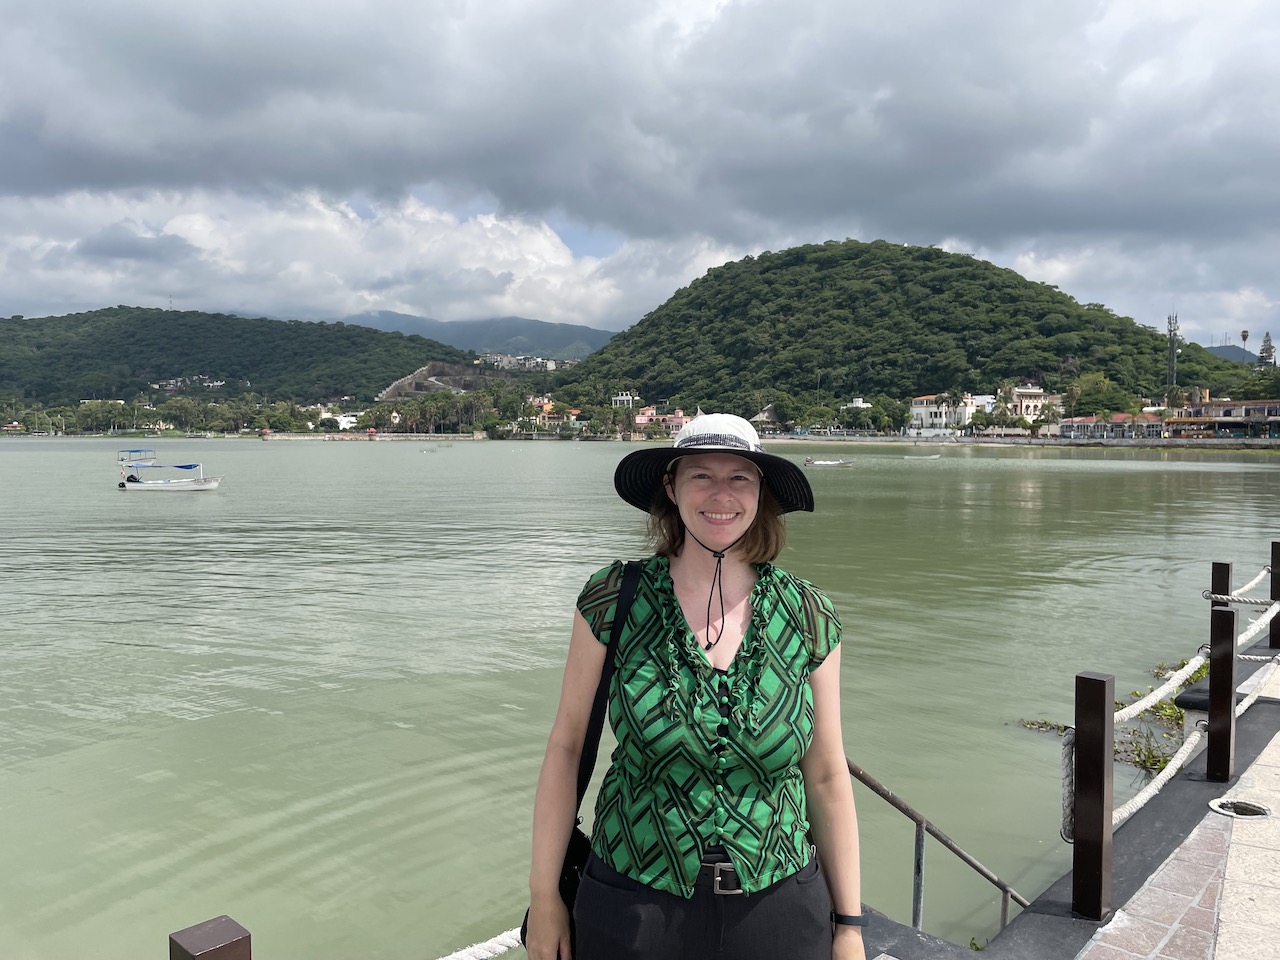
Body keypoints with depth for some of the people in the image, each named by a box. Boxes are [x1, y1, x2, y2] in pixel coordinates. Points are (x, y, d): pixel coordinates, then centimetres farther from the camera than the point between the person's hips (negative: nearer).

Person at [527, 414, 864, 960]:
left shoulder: (809, 617, -6)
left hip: (780, 910, 2)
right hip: (632, 911, -1)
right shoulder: (612, 601, -10)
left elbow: (827, 777, 0)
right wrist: (543, 897, -2)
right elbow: (567, 747, -4)